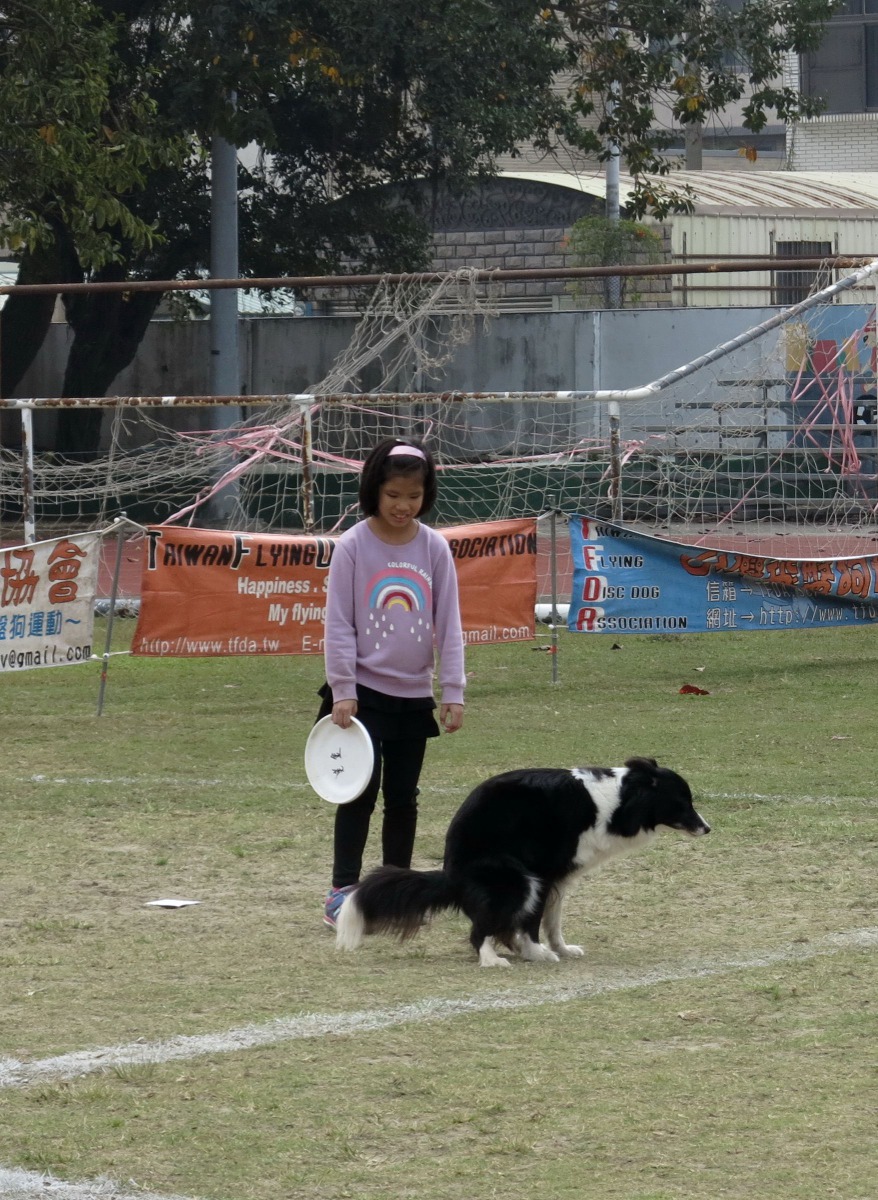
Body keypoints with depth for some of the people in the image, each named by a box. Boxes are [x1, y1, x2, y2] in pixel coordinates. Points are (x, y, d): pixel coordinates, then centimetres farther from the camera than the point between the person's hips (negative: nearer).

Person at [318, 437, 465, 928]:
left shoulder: (434, 548, 1)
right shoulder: (353, 546, -6)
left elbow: (448, 623, 2)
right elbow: (339, 623, -6)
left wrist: (453, 693, -2)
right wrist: (342, 690, -11)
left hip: (414, 695, 3)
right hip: (364, 692, -3)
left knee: (403, 795, 9)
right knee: (362, 789, -9)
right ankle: (342, 892, -5)